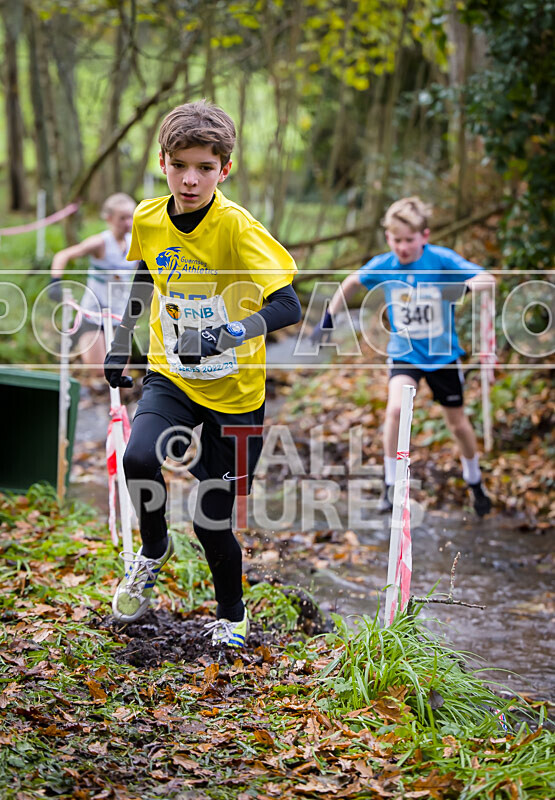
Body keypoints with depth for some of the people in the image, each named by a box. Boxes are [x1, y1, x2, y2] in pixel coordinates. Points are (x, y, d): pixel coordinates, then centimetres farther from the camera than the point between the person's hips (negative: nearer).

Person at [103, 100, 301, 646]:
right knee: (139, 459, -28)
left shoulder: (237, 227, -19)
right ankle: (153, 551, 4)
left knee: (213, 522, 2)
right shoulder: (147, 220, -4)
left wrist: (227, 336, -40)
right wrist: (120, 343, 18)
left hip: (234, 389, -3)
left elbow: (288, 306, -27)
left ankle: (231, 613, 33)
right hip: (170, 376, 3)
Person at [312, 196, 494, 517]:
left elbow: (488, 279, -25)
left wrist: (464, 287, -45)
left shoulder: (442, 259, -19)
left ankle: (475, 483, 38)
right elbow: (353, 282, 9)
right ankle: (391, 484, -9)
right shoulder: (383, 265, -12)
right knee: (396, 409, -24)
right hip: (404, 354, 1)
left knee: (457, 422, 12)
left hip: (443, 354, -1)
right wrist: (329, 316, 9)